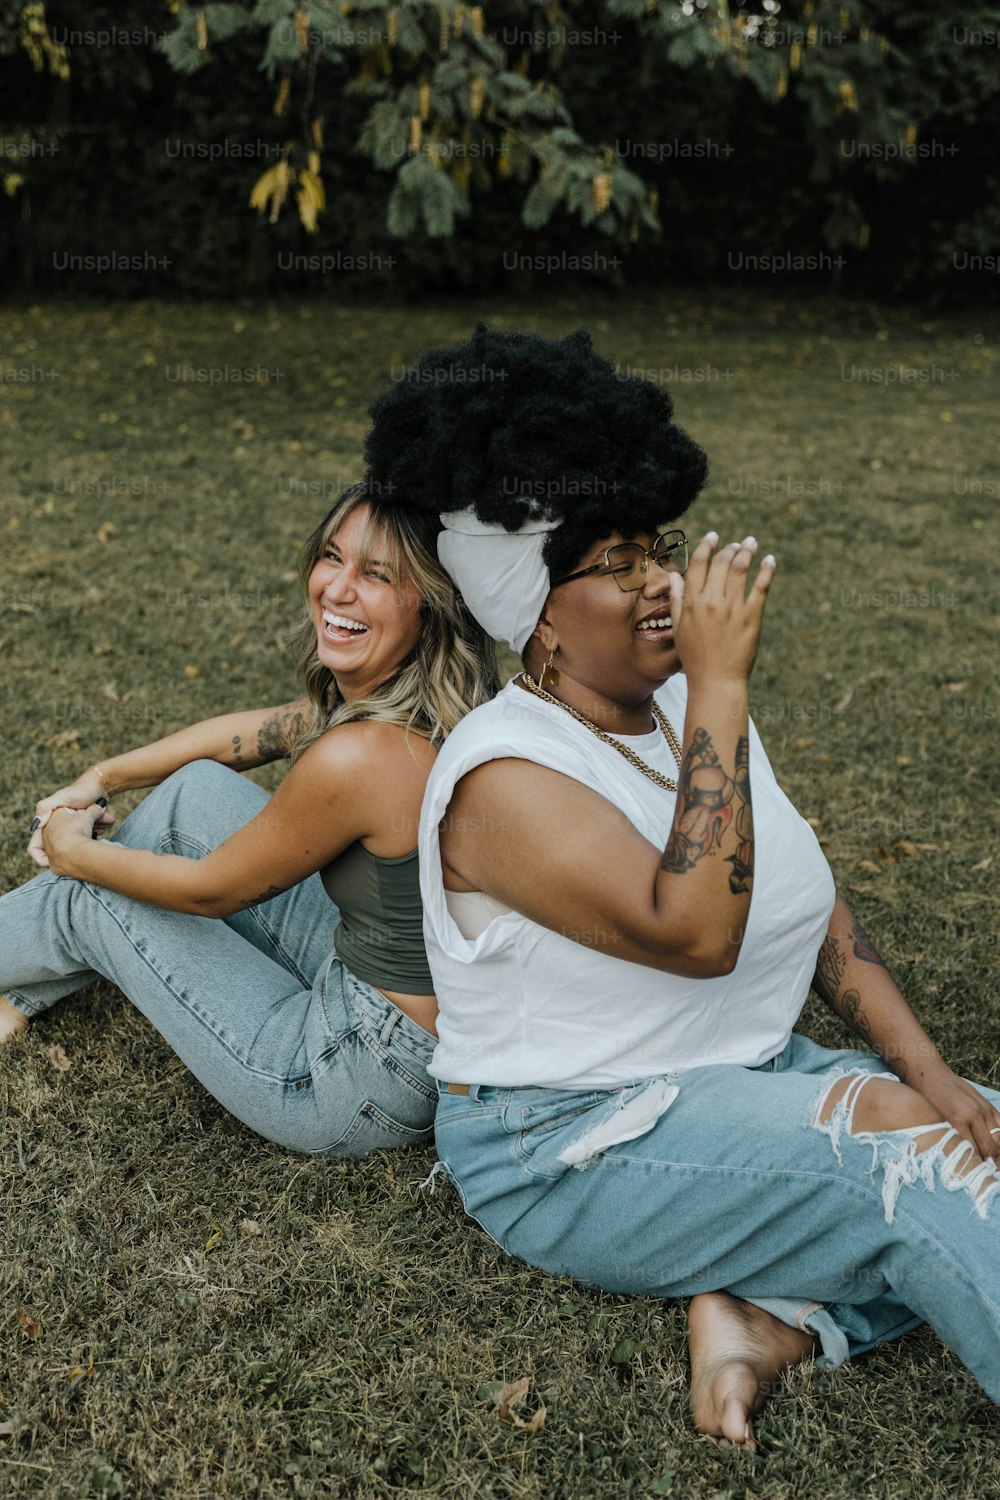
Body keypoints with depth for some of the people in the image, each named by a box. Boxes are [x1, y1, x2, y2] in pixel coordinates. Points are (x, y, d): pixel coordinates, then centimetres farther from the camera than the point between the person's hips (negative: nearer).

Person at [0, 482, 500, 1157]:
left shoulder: (361, 757, -30)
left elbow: (212, 891, -14)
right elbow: (252, 732, 14)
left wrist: (74, 854, 3)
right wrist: (102, 778, 16)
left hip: (370, 1079, -8)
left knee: (90, 898, 4)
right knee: (198, 786, 11)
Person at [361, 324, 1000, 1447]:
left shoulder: (689, 707, 4)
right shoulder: (506, 776, -20)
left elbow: (812, 905, 7)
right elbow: (694, 931, -33)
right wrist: (719, 688, -31)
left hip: (750, 1076, 8)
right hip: (568, 1149, -8)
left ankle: (767, 1318, -14)